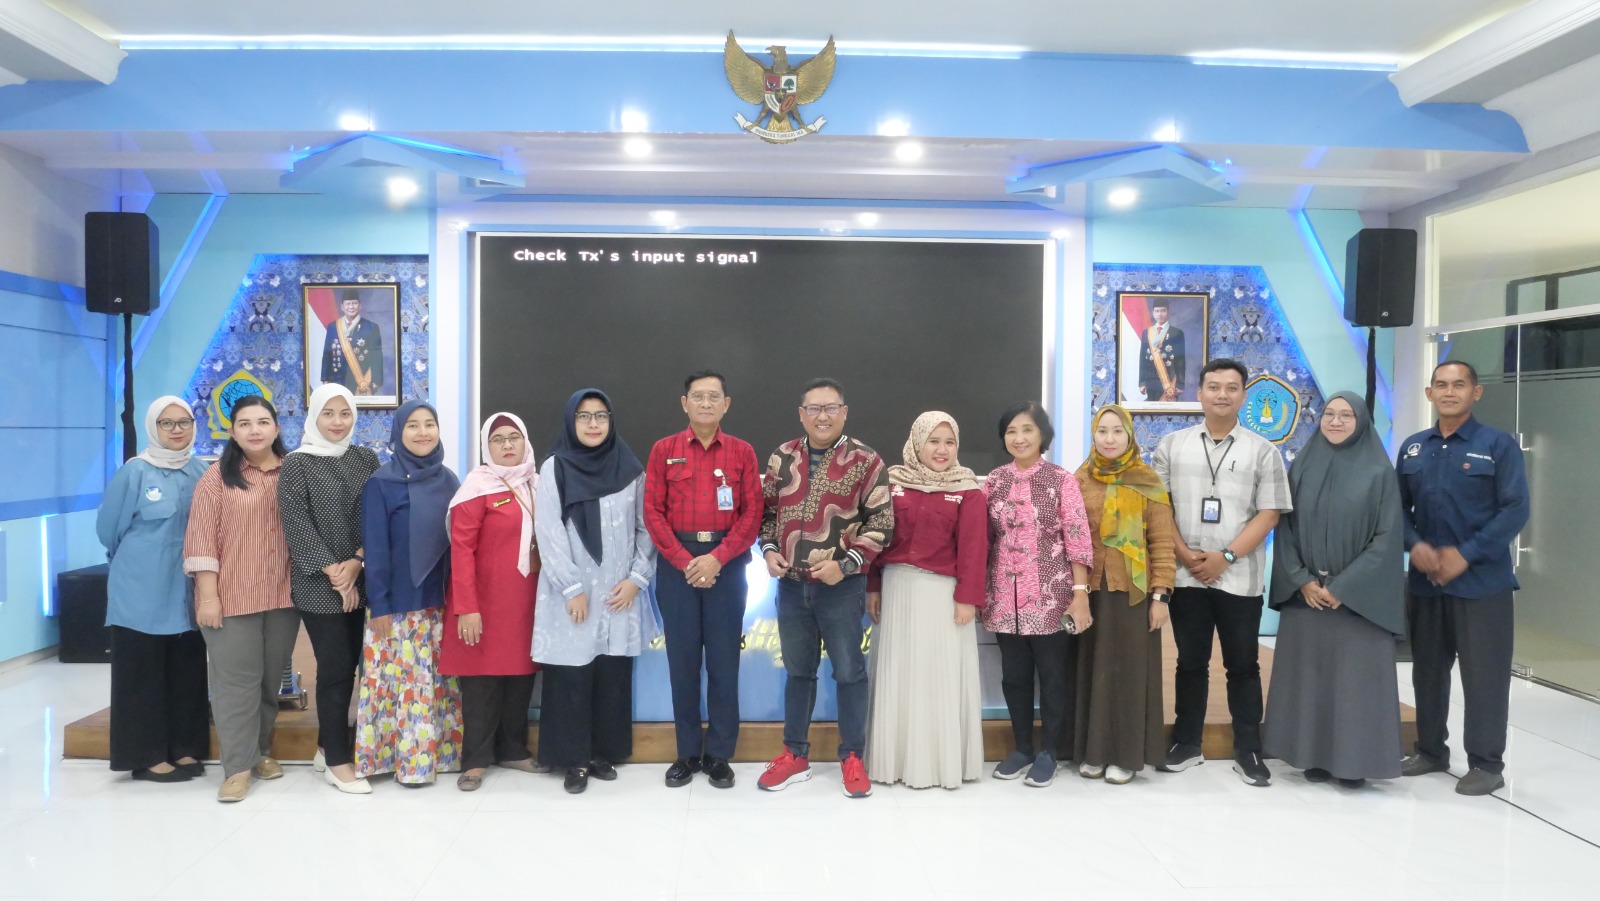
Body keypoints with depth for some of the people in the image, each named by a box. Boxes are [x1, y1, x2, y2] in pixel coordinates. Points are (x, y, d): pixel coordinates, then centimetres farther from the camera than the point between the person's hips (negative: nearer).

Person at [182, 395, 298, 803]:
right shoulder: (217, 477, -2)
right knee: (236, 679, 0)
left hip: (283, 594, 3)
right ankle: (238, 765, 6)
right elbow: (202, 537, -6)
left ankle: (262, 749, 28)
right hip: (232, 596, -3)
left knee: (272, 676, 13)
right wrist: (208, 594, -11)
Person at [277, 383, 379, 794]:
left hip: (360, 582, 4)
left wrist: (357, 562, -9)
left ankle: (328, 746, 25)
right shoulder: (296, 464, -2)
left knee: (348, 665, 9)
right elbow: (297, 525, -8)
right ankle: (338, 760, 9)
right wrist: (333, 573, -12)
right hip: (318, 586, -4)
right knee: (335, 668, -3)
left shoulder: (366, 459, 9)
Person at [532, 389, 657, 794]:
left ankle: (605, 753, 21)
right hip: (570, 594, -2)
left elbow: (646, 528, 7)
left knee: (613, 676, 7)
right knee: (571, 676, 0)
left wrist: (636, 578, -4)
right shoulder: (554, 468, -1)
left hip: (619, 594, 2)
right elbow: (548, 533, -6)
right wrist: (572, 589, -11)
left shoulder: (630, 469, 7)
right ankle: (574, 759, 13)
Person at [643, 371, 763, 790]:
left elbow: (752, 513, -1)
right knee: (682, 658, 5)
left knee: (724, 659, 3)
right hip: (676, 563, 0)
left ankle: (719, 755, 14)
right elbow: (653, 511, 0)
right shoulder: (664, 450, 5)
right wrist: (685, 561, -10)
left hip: (727, 563, 0)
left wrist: (717, 559, -12)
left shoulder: (742, 452, 5)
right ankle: (687, 753, 16)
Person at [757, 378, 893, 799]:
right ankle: (795, 754, 28)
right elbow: (767, 510, 14)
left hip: (842, 586, -3)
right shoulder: (782, 457, 5)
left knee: (849, 671, 7)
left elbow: (881, 524, -7)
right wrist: (769, 550, -3)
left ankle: (852, 757, 21)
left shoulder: (866, 461, -6)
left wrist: (845, 565, -16)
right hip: (791, 585, 4)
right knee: (798, 670, 15)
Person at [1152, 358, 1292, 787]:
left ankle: (1248, 751, 17)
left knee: (1243, 665, 7)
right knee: (1191, 662, 11)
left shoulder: (1263, 451, 2)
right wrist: (1184, 553, -9)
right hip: (1185, 575, 1)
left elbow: (1268, 514, -3)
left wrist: (1226, 556, -12)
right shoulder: (1172, 445, 6)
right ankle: (1186, 743, 22)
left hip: (1239, 578, -1)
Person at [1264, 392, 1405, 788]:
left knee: (1356, 676, 1)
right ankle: (1315, 756, 16)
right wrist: (1302, 581, -8)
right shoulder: (1301, 467, 5)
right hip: (1305, 594, 3)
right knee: (1309, 673, 6)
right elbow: (1284, 529, 4)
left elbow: (1387, 537, -7)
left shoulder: (1379, 471, -3)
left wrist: (1344, 587, -13)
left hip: (1359, 597, -2)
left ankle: (1354, 760, 12)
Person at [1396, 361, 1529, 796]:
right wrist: (1415, 545, -9)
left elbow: (1515, 509, -10)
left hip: (1481, 582, -4)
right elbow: (1399, 507, 10)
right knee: (1428, 670, 13)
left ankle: (1486, 764, 13)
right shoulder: (1412, 448, 9)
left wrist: (1466, 554, -16)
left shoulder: (1498, 444, -4)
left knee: (1484, 675, 1)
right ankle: (1430, 751, 27)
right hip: (1425, 581, 4)